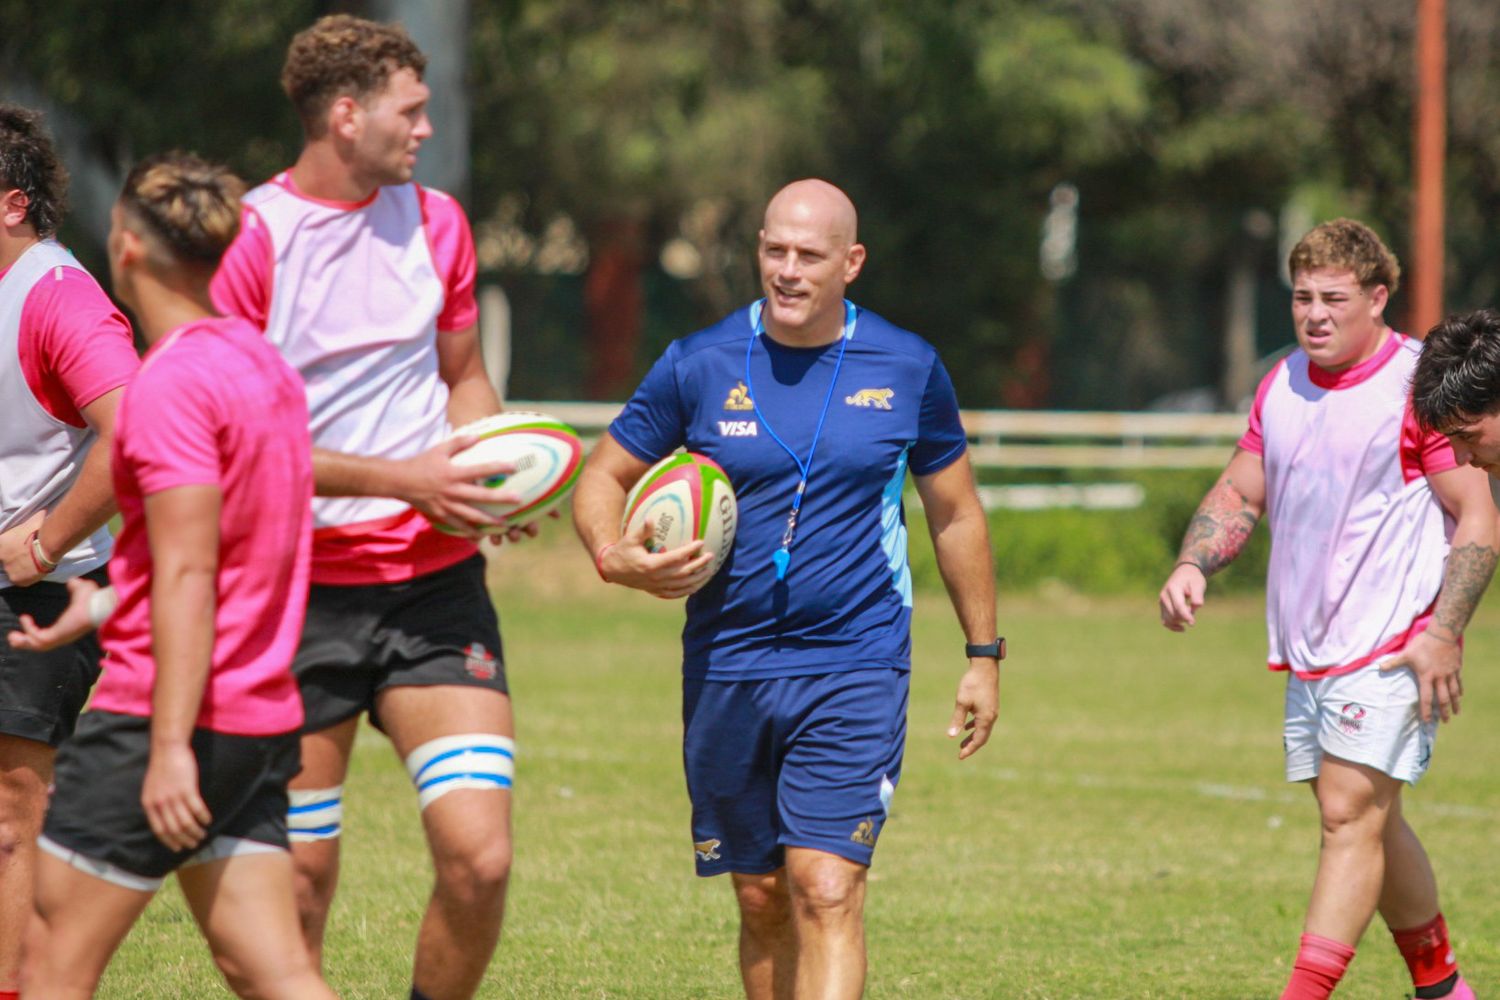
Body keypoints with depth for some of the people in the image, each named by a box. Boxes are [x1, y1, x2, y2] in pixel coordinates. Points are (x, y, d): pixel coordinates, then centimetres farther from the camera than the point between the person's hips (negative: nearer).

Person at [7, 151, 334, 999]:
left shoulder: (171, 382, -15)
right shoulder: (262, 364, 12)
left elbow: (188, 574, -20)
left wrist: (171, 747, -22)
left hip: (159, 716, -8)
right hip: (263, 718, 8)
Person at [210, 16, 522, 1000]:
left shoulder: (435, 221, 9)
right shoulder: (248, 239, -9)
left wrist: (486, 472, 2)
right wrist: (401, 477, -15)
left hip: (436, 579, 4)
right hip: (299, 592, -4)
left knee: (479, 855, -11)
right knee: (300, 880, 2)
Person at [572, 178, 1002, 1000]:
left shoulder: (907, 370, 1)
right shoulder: (699, 365, 0)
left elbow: (955, 513, 13)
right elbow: (603, 477, 9)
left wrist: (983, 654, 14)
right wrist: (615, 557, -13)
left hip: (854, 671, -2)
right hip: (727, 671, 2)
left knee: (826, 892, -15)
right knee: (762, 902, 8)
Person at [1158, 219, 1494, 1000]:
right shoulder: (1281, 384, 10)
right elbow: (1240, 494, 19)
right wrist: (1192, 567, -1)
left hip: (1390, 644, -8)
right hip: (1306, 646, 8)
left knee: (1351, 816, -14)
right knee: (1371, 824, 15)